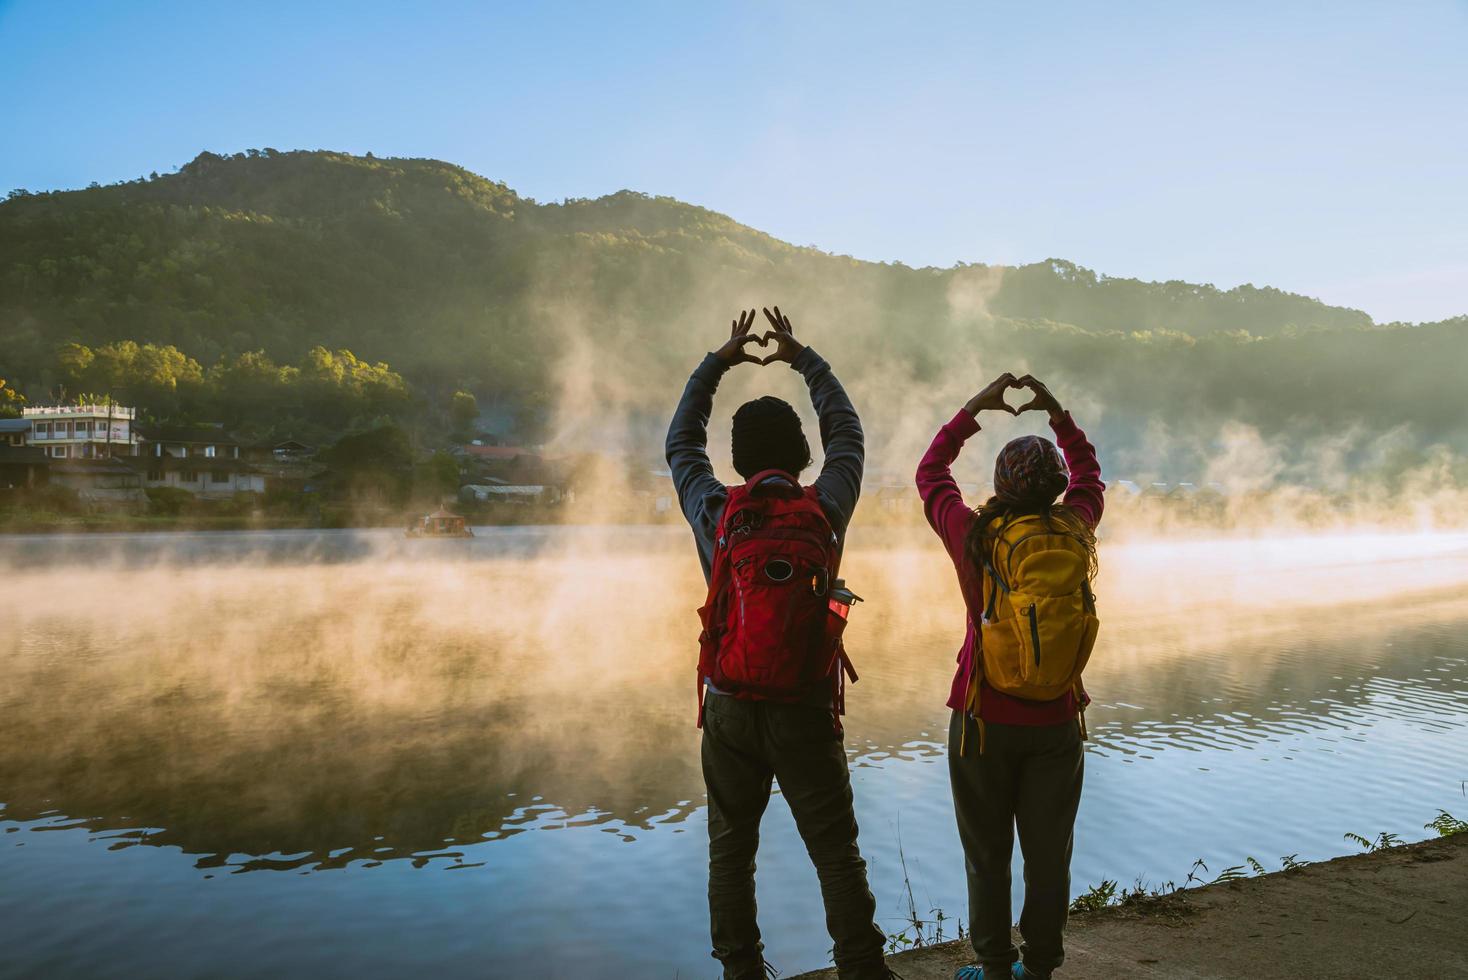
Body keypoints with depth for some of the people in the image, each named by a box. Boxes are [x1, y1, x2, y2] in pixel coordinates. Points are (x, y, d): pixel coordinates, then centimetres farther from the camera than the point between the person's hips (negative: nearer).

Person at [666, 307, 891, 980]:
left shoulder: (714, 513, -3)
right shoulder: (825, 510, -5)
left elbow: (680, 442, 15)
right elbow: (846, 431, 13)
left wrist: (717, 362, 23)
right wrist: (803, 358, 23)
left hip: (729, 706, 1)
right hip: (804, 708, -1)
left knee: (730, 852, 14)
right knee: (837, 854, 8)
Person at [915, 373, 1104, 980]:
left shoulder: (976, 536, -13)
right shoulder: (1075, 533, -7)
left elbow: (930, 474, 5)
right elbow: (1088, 476, 16)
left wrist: (973, 410, 10)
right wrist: (1057, 413, 16)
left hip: (984, 720, -2)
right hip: (1056, 722, 2)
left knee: (988, 856, 10)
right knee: (1048, 854, 13)